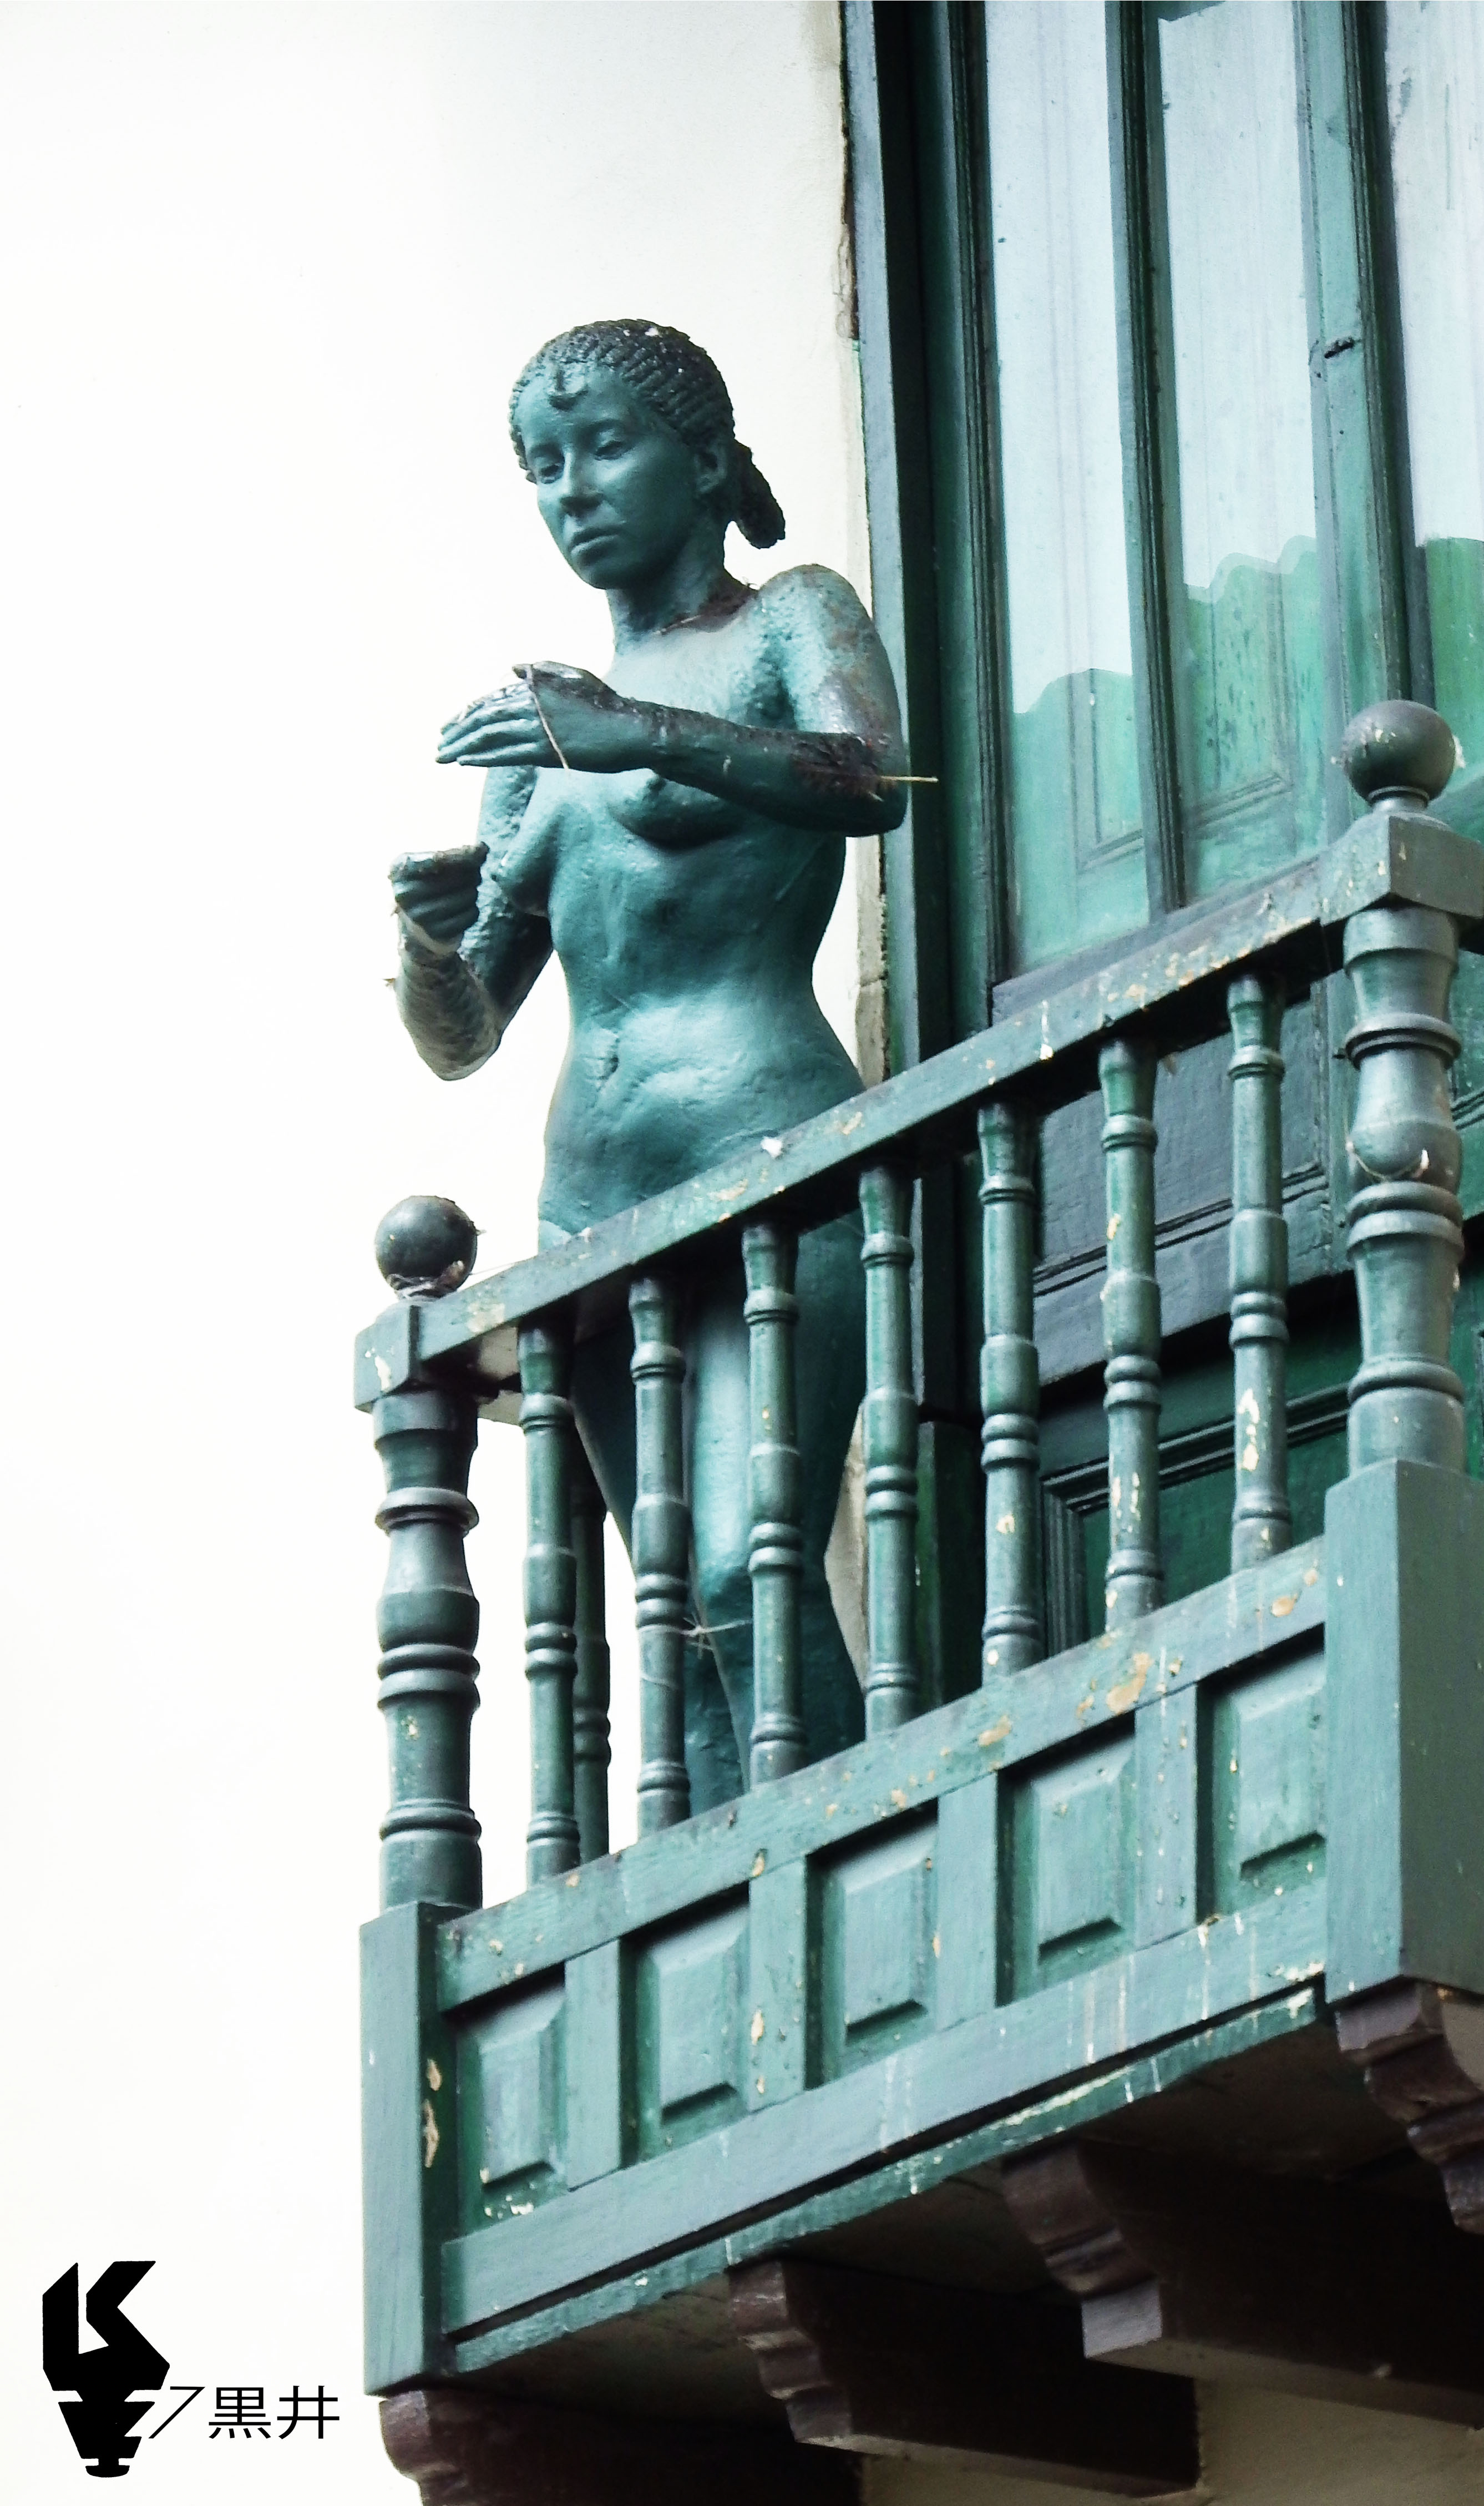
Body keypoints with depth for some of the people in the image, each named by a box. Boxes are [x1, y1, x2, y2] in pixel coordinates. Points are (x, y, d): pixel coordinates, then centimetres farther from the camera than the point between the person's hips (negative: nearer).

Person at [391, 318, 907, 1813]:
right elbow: (462, 1038, 21)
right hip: (594, 1197, 6)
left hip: (770, 1149, -6)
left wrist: (641, 734, -29)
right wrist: (429, 937, -3)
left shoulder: (790, 625, 8)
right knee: (687, 1616, -3)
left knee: (748, 1573, -21)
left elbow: (871, 783, -16)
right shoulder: (543, 729, 24)